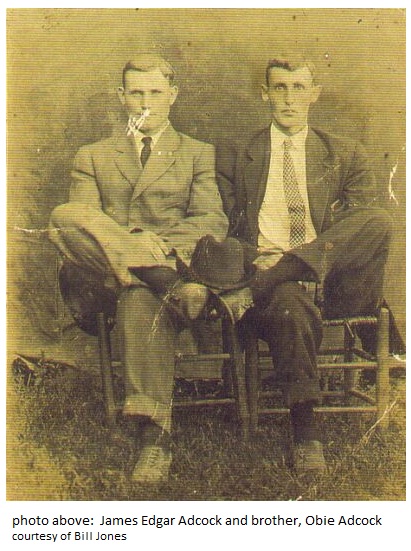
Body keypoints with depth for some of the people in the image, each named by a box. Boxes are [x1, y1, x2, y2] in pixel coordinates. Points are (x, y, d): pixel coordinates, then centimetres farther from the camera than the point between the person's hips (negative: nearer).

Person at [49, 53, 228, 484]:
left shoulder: (198, 154, 20)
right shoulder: (92, 157, 24)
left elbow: (212, 224, 4)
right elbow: (73, 222, 10)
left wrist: (156, 242, -16)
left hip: (176, 262, -2)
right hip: (103, 281, 2)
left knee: (141, 299, -40)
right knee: (65, 215, -29)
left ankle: (155, 438, -38)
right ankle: (167, 283, -38)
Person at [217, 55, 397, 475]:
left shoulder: (345, 156, 17)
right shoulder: (234, 156, 16)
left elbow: (361, 225, 2)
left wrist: (301, 257, -16)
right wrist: (254, 261, -13)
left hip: (328, 272, 1)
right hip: (262, 266, -1)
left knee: (379, 221, -27)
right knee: (293, 306, -37)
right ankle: (304, 431, -31)